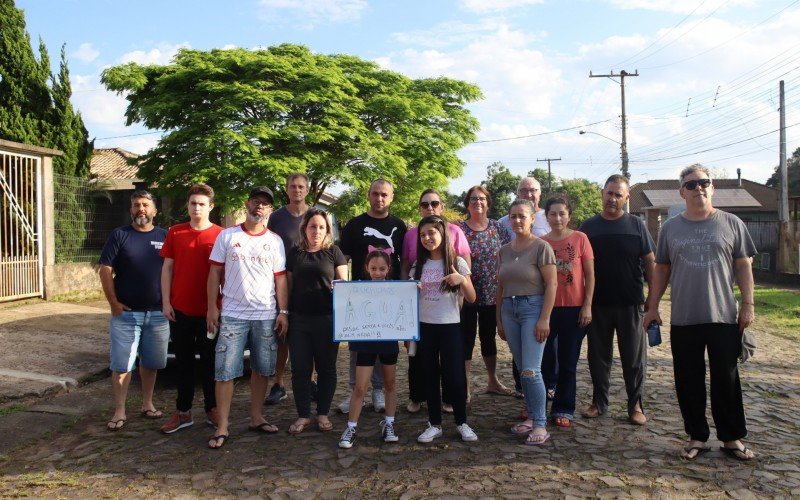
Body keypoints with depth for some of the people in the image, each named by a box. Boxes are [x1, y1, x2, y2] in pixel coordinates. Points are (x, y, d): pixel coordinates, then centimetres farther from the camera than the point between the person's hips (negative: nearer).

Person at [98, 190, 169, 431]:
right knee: (121, 365, 1)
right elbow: (105, 270, -3)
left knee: (151, 363, 12)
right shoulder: (119, 235, 0)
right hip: (125, 312, -2)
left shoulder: (164, 236, 6)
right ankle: (119, 412, 9)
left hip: (158, 312, 2)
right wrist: (113, 302, -9)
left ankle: (147, 404, 26)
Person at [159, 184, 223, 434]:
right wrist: (166, 302, 0)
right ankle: (183, 412, 22)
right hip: (180, 310, 2)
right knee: (183, 362, 12)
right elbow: (167, 268, 7)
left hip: (209, 311, -2)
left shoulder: (220, 235, -3)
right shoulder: (175, 233, 4)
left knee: (210, 362, 9)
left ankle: (211, 410, 22)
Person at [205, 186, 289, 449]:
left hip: (266, 316, 2)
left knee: (261, 369, 10)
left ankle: (256, 418, 24)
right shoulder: (227, 236, 3)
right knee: (225, 371, -2)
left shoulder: (275, 241, 7)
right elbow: (215, 273, 3)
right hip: (232, 314, -2)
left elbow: (280, 279, 6)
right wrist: (212, 308, -4)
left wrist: (283, 312, 0)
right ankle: (222, 427, 5)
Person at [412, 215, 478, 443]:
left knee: (454, 376, -1)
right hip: (424, 327, 3)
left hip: (449, 326, -3)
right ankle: (434, 424, 19)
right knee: (430, 376, 9)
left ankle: (462, 423, 16)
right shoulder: (418, 266, 6)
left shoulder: (457, 262, -3)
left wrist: (462, 280, -24)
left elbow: (471, 298, -5)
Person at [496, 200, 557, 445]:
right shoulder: (504, 251, 11)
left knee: (531, 370, -9)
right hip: (509, 310, 6)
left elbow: (551, 284, -10)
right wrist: (499, 319, 15)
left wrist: (544, 319, -16)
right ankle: (531, 417, 22)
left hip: (533, 307, -6)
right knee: (521, 369, 11)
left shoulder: (541, 247, -6)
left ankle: (540, 425, 2)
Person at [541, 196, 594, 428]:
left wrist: (587, 306, -6)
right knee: (540, 358, 6)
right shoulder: (541, 242, 2)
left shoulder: (580, 239, -2)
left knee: (568, 363, 8)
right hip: (546, 308, 2)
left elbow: (590, 275, -1)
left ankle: (563, 409, 20)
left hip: (574, 309, -1)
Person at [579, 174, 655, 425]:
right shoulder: (588, 226, 5)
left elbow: (649, 262, 4)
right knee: (598, 355, 9)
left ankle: (635, 405, 18)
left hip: (630, 303, -1)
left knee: (634, 357, 6)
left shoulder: (636, 225, 3)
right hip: (598, 303, 1)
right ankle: (599, 402, 23)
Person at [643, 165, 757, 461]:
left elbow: (743, 267, 5)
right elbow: (661, 270, 10)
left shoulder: (731, 224, 3)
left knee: (726, 380, 6)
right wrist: (653, 306, 8)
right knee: (689, 382, 7)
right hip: (683, 320, 2)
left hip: (724, 317, -1)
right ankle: (697, 437, 20)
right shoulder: (670, 228, 7)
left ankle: (732, 438, 21)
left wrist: (748, 304, -2)